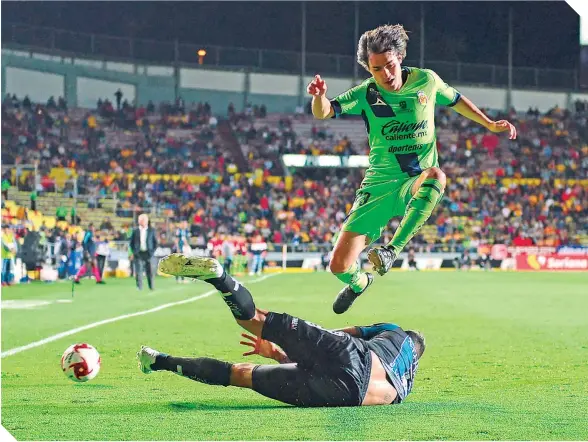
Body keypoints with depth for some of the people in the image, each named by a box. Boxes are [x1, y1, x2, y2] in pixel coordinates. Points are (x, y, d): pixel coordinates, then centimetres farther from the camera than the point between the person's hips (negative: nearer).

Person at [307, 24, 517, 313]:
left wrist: (490, 125, 18)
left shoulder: (426, 81, -2)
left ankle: (392, 250, -36)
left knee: (435, 176, -41)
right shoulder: (366, 94, -6)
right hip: (379, 185, 1)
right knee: (339, 267, -4)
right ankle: (359, 282, 36)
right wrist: (319, 95, -39)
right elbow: (323, 113, -18)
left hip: (417, 183, 0)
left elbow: (455, 100, 19)